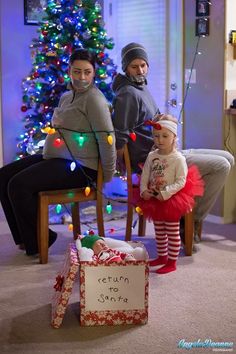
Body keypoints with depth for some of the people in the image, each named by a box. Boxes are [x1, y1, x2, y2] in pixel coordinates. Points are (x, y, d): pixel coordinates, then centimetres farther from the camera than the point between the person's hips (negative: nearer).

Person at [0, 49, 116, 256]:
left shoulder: (93, 98, -12)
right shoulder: (66, 97, 16)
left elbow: (107, 137, -17)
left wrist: (108, 175, -14)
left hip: (79, 167, -10)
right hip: (55, 158, 10)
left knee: (19, 185, -23)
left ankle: (39, 241, -4)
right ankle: (25, 237, 8)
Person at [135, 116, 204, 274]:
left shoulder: (178, 159, -16)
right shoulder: (151, 156, 0)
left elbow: (181, 181, -20)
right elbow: (145, 176, 4)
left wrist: (165, 193, -26)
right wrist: (144, 190, -12)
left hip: (171, 200, -6)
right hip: (154, 200, 6)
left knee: (173, 233, 6)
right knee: (159, 231, 19)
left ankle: (172, 262, 14)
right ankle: (162, 256, 34)